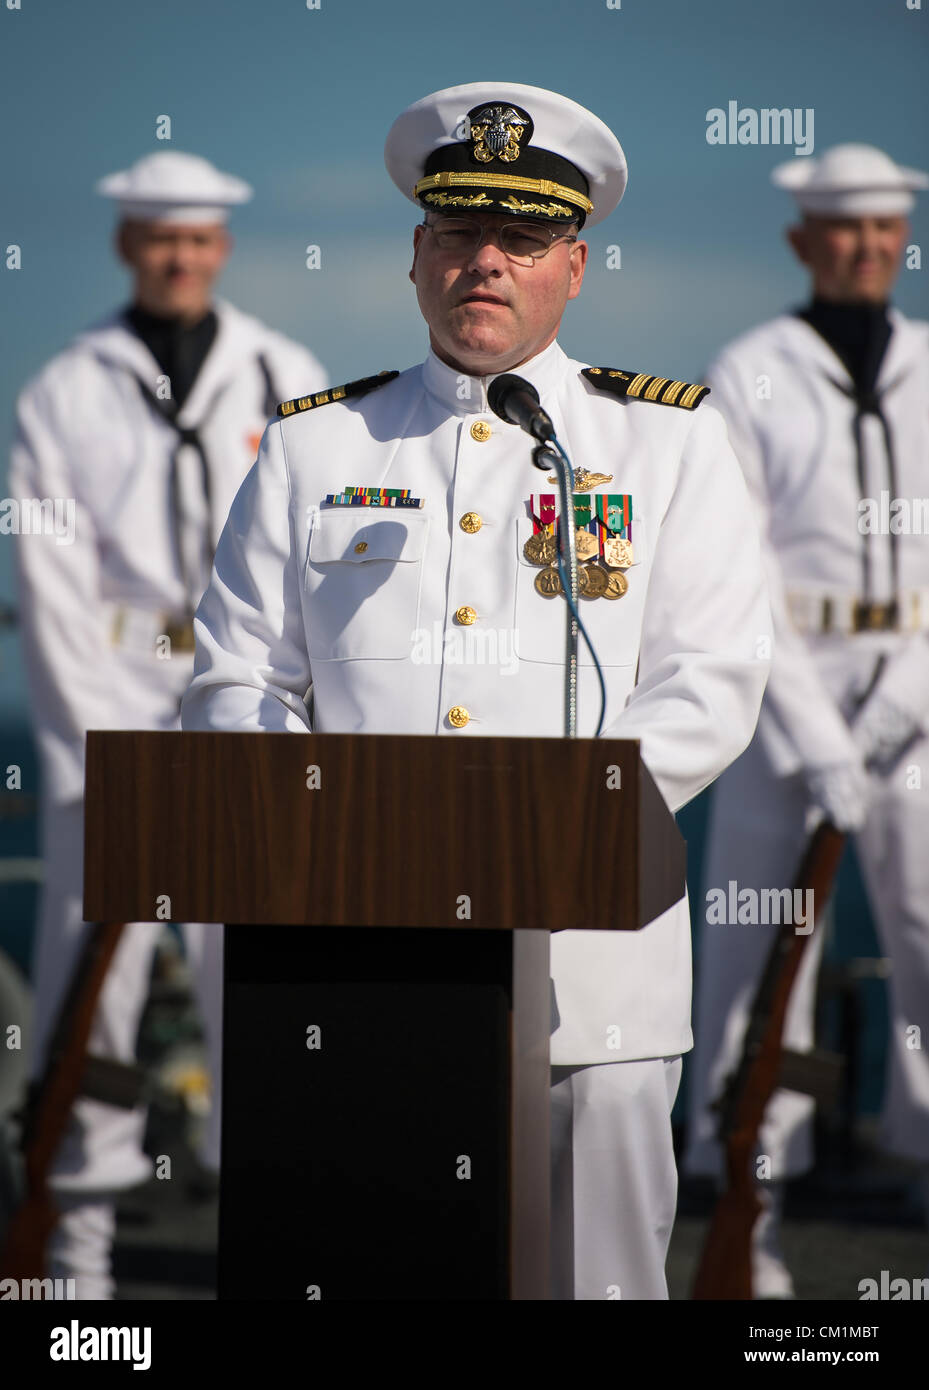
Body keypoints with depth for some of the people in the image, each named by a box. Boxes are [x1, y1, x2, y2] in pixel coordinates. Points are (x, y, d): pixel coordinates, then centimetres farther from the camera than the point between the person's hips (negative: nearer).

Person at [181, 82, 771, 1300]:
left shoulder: (669, 442, 9)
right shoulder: (314, 446, 14)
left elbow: (708, 691, 0)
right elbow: (237, 686, 11)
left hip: (588, 963, -1)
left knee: (594, 1277, 0)